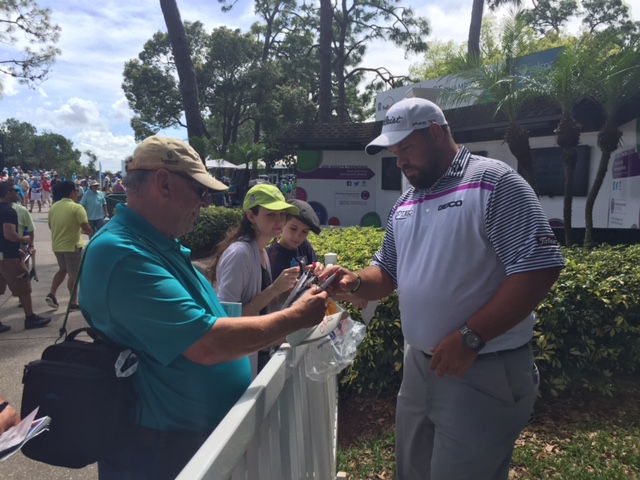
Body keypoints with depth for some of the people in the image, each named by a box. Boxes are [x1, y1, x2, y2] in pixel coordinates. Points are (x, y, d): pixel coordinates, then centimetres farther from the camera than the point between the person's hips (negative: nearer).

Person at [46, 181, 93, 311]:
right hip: (72, 246, -6)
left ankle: (51, 294, 15)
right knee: (73, 274, 5)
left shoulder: (53, 207, 4)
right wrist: (91, 233, 0)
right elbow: (86, 228, -21)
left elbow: (50, 226, 14)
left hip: (56, 245, 6)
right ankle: (73, 303, 11)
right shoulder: (77, 207, -16)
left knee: (62, 270, 25)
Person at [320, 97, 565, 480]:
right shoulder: (404, 204, 11)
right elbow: (388, 272, 17)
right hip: (419, 365, 8)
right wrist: (355, 282, -6)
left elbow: (539, 268, -20)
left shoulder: (493, 182, -13)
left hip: (485, 373, -7)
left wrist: (469, 338, -24)